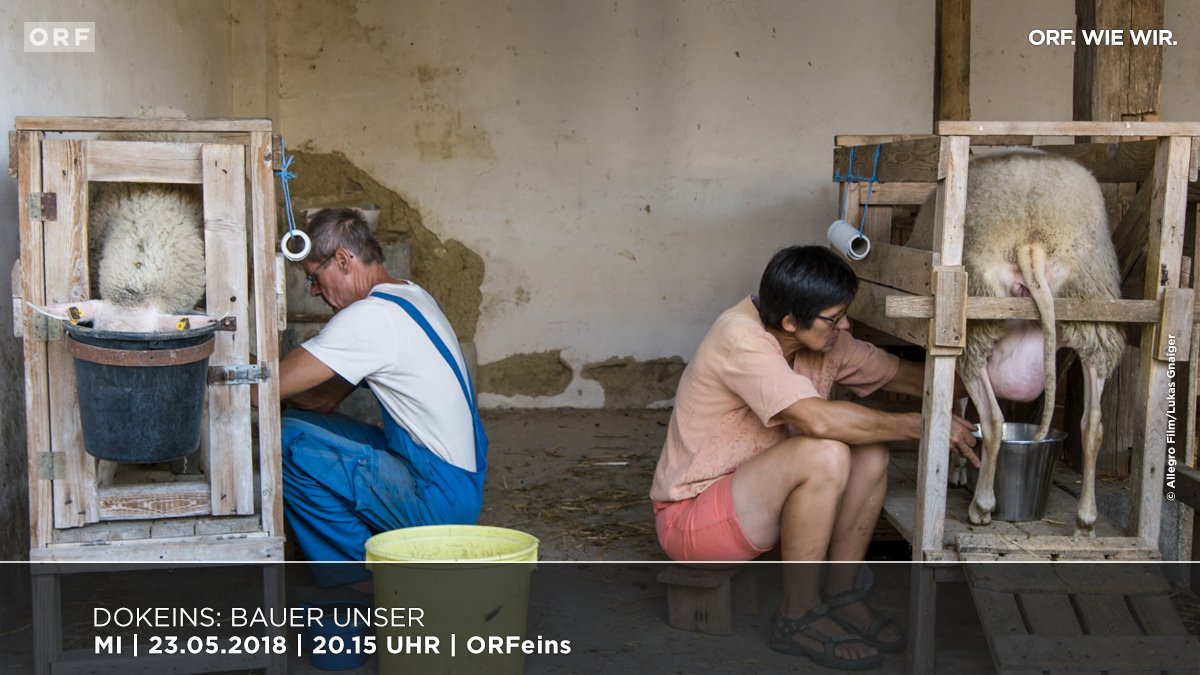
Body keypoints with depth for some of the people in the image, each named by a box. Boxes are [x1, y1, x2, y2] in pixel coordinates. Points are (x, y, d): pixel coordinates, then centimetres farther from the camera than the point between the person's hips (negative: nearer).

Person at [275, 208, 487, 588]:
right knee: (308, 425, 12)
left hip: (440, 500, -10)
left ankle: (363, 584, -2)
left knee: (289, 442, -14)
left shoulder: (369, 317, -19)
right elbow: (324, 398, 14)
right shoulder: (411, 297, 13)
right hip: (461, 484, 10)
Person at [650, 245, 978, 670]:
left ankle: (840, 595, 2)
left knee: (870, 450, -9)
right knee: (825, 453, -30)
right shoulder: (740, 338, -27)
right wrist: (925, 427, -27)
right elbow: (819, 419, -38)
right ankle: (798, 619, -14)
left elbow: (900, 374, 12)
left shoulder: (821, 339, -2)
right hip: (689, 519, -8)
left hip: (751, 499, 8)